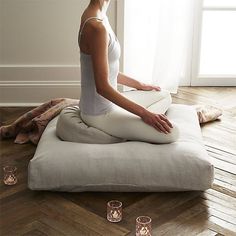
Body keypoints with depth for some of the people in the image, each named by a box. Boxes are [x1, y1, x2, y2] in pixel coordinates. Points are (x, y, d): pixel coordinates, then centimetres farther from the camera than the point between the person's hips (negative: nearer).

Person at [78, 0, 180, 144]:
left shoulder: (97, 17, 6)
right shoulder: (97, 27, -25)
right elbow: (102, 86, -26)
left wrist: (140, 85, 20)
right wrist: (144, 113, -23)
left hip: (108, 103, 10)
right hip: (99, 114, -10)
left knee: (165, 96, 20)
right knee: (171, 132, -20)